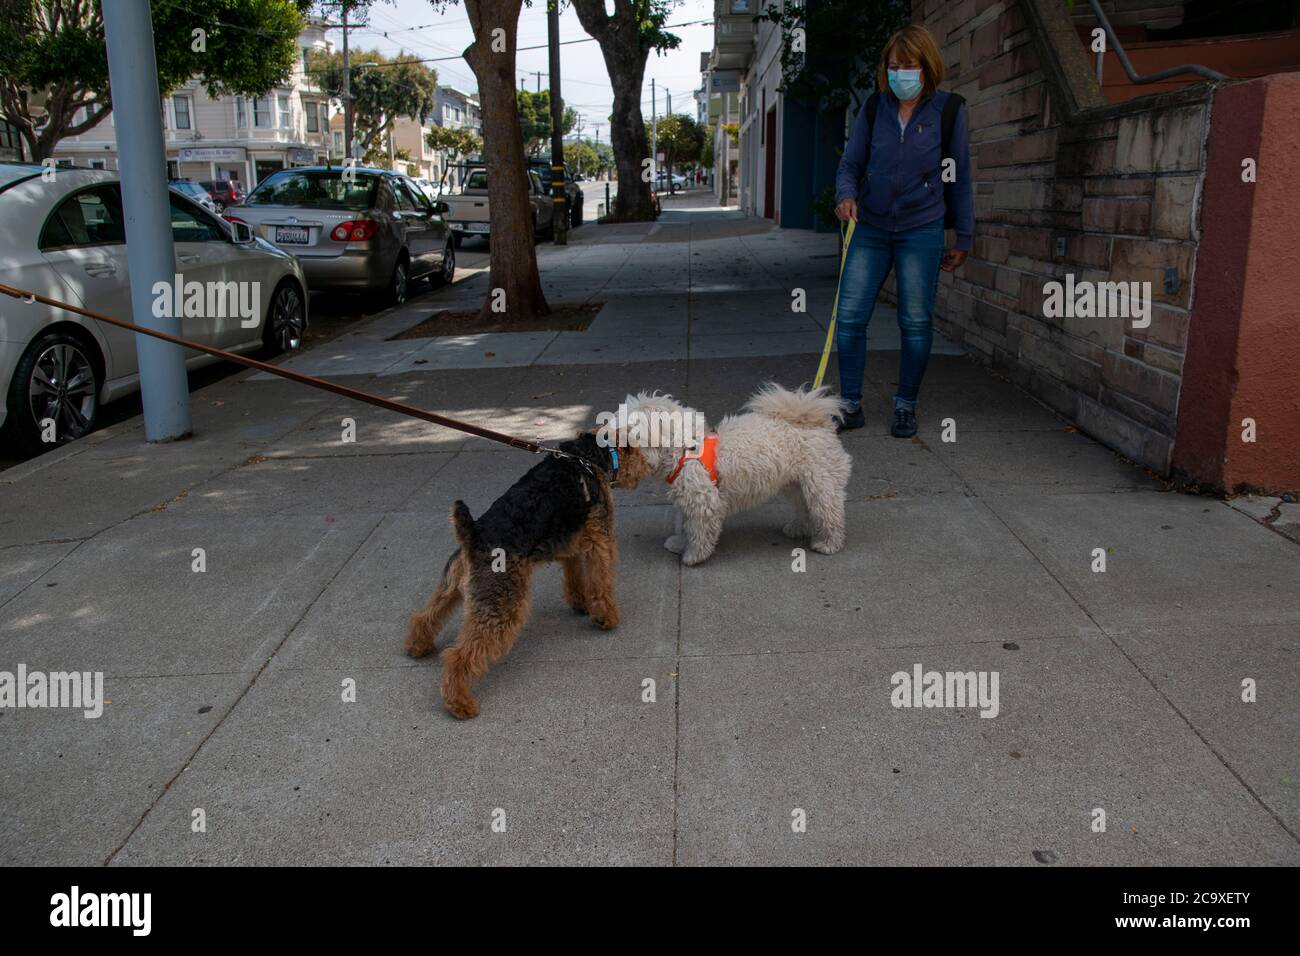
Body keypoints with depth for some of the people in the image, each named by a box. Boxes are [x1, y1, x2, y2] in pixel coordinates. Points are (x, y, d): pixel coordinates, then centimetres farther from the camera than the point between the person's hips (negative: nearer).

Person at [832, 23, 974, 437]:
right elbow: (850, 164, 7)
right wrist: (845, 194, -16)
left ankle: (905, 407, 18)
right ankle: (850, 405, 8)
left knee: (916, 322, 2)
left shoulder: (948, 110, -3)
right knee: (849, 317, -3)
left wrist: (964, 239, 5)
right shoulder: (873, 108, 2)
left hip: (921, 231, -2)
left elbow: (959, 179, 3)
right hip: (870, 229, 2)